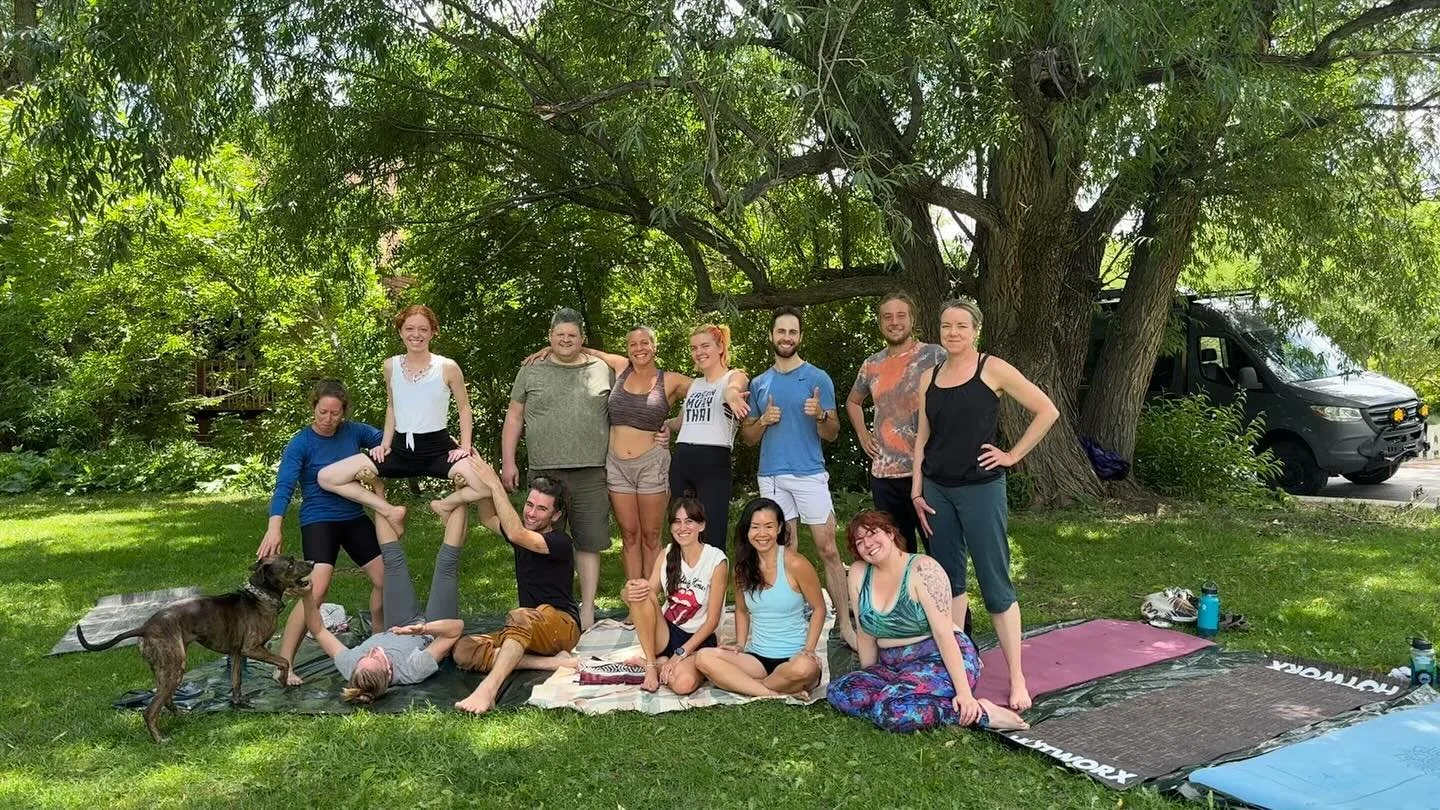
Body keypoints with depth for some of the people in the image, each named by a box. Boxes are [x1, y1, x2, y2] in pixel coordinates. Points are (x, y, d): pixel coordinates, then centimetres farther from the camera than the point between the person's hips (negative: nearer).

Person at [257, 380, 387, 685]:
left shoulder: (353, 431, -1)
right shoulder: (301, 444, -12)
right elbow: (284, 486, -22)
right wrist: (274, 526, -36)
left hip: (354, 518, 5)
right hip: (319, 520, -5)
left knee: (384, 579, 7)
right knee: (316, 589, -22)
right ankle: (283, 664, -14)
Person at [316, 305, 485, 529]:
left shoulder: (447, 367, -6)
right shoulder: (390, 366, 4)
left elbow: (464, 408, 4)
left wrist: (465, 447, -5)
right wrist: (385, 443, 9)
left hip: (439, 448, -3)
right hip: (402, 449, 3)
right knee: (327, 477, -8)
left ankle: (446, 504, 1)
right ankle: (390, 511, 2)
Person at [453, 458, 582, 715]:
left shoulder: (560, 542, -12)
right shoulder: (524, 535, 13)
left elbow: (515, 534, -27)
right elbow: (488, 519, 26)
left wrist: (495, 485, -25)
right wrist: (484, 487, 7)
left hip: (562, 626, -8)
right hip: (528, 633, 8)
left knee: (519, 616, -40)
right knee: (464, 651, -17)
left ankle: (488, 689, -55)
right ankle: (554, 662, -24)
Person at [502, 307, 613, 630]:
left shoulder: (602, 370, 10)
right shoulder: (531, 372, 9)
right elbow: (514, 418, 10)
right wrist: (508, 461, 3)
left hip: (590, 473, 0)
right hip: (544, 472, 0)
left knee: (589, 543, 2)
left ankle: (587, 609, 11)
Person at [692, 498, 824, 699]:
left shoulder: (795, 565, -8)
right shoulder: (743, 567, 6)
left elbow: (818, 608, 0)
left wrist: (809, 649, -10)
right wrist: (740, 644, 3)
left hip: (793, 657, -4)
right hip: (757, 658, 4)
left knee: (806, 668, -40)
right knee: (704, 657, -21)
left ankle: (743, 684, -13)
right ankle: (776, 694, -23)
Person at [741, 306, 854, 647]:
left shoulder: (818, 378, 1)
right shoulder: (759, 383, 11)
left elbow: (832, 434, 1)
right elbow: (748, 437, 15)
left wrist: (820, 415, -20)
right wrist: (764, 421, -5)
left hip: (810, 475, -3)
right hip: (771, 477, 3)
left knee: (828, 549, -6)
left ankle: (844, 622, -1)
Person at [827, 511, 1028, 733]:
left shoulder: (922, 569, -14)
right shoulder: (859, 573, 3)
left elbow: (943, 633, -20)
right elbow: (867, 635, 9)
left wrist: (964, 692, -23)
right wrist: (868, 680, 10)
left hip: (942, 661, -6)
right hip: (894, 666, 6)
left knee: (891, 709, -33)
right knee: (838, 691, -18)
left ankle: (979, 712, -20)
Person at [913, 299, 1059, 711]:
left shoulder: (992, 369, -5)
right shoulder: (930, 378, 9)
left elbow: (1047, 411, -5)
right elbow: (922, 437, 12)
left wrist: (1013, 455, -6)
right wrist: (916, 491, 6)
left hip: (981, 488, -5)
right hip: (937, 490, 5)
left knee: (995, 582, -4)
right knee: (948, 579, 10)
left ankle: (1017, 679, 2)